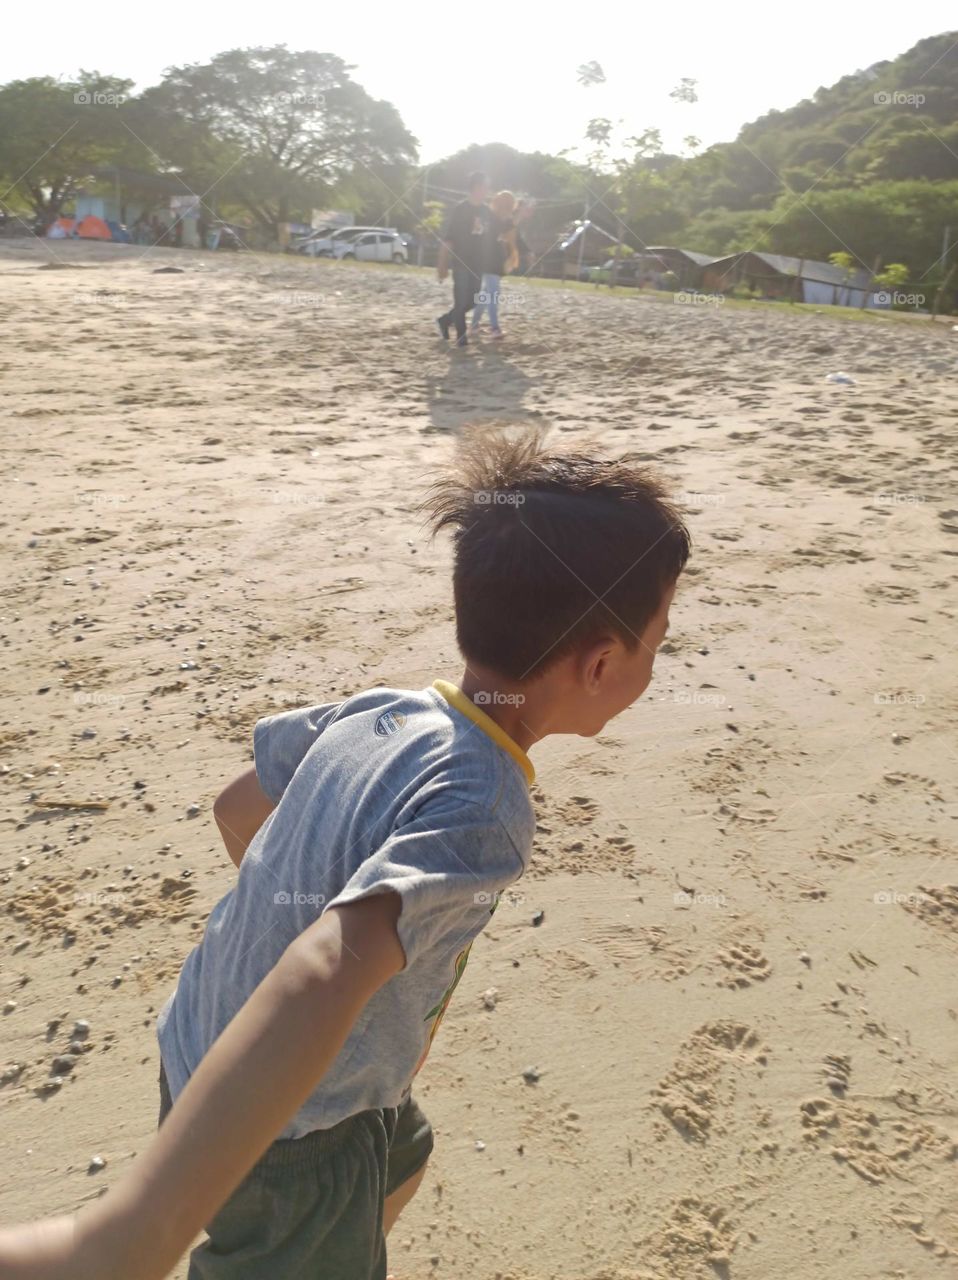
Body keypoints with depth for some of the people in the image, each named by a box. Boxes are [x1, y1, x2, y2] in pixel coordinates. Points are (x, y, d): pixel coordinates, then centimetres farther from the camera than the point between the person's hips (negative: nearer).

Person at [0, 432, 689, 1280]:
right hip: (271, 1140, -7)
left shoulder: (380, 710, -10)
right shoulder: (481, 810, -33)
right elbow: (328, 973, -50)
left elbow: (238, 807, 5)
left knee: (402, 1162, 32)